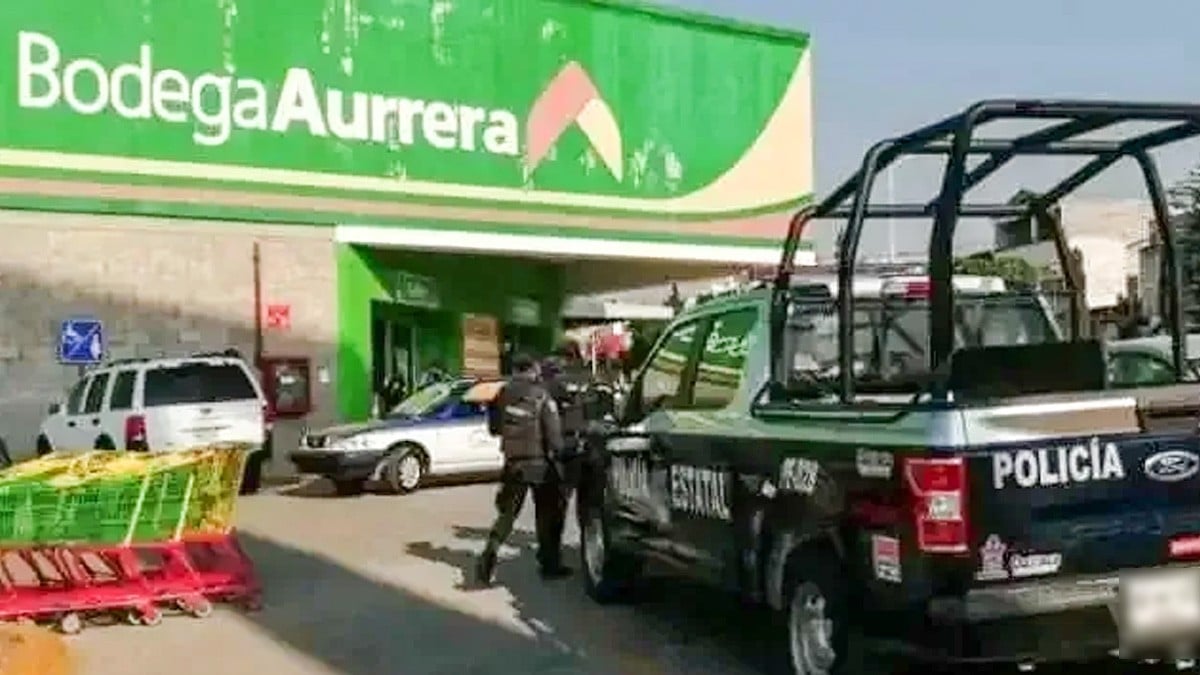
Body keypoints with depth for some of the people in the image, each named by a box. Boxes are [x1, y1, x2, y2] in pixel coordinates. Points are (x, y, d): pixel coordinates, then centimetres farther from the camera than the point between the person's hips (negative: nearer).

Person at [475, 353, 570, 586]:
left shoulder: (504, 395, 0)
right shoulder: (541, 396, -11)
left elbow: (494, 427, 10)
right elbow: (553, 432, -14)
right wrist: (557, 451, 1)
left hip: (513, 462, 3)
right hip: (539, 462, -3)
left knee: (507, 512, 9)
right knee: (549, 514, 12)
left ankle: (490, 555, -11)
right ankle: (550, 564, 18)